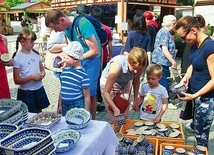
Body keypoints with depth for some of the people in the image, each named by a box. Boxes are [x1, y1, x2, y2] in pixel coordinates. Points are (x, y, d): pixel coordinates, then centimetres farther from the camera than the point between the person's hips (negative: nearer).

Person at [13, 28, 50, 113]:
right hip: (26, 92, -4)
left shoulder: (36, 54, 3)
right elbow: (17, 80, -12)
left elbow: (42, 69, 15)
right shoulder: (17, 58, -12)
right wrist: (32, 77, -21)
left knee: (39, 112, 13)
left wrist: (42, 74, -7)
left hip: (39, 89, 5)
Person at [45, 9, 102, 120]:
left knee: (90, 95, -2)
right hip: (78, 59, 7)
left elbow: (95, 51, -22)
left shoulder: (82, 24, -25)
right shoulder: (67, 25, -1)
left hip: (91, 59, -7)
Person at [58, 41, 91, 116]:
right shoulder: (65, 70, 0)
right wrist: (60, 105, 14)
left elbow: (86, 96, -12)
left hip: (78, 106, -5)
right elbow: (62, 89, 10)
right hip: (65, 105, 6)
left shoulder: (83, 75, -17)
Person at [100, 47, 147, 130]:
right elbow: (106, 92, -34)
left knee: (124, 115, 7)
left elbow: (136, 81, -3)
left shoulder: (139, 65, -27)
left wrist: (135, 100, -1)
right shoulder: (116, 66, -41)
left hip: (125, 83, 4)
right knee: (113, 116, -5)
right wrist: (115, 109, -41)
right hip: (108, 81, -4)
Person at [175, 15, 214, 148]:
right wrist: (186, 76, 1)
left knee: (201, 134, 3)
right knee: (198, 128, 18)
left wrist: (194, 96, -24)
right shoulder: (198, 44, 3)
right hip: (197, 93, 8)